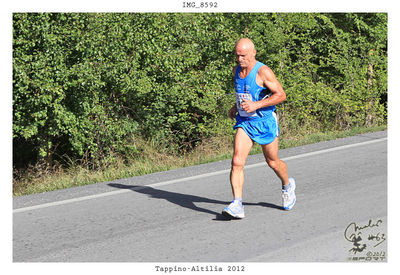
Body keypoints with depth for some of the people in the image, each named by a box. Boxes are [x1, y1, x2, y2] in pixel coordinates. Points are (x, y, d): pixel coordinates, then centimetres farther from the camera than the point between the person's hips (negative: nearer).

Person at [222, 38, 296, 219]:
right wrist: (235, 107, 10)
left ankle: (287, 186, 44)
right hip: (244, 122, 5)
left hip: (265, 122, -5)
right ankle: (237, 205, -17)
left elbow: (281, 95, -16)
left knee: (272, 162, 12)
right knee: (237, 162, -14)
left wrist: (256, 105, -23)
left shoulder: (263, 72, -17)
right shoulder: (237, 70, 4)